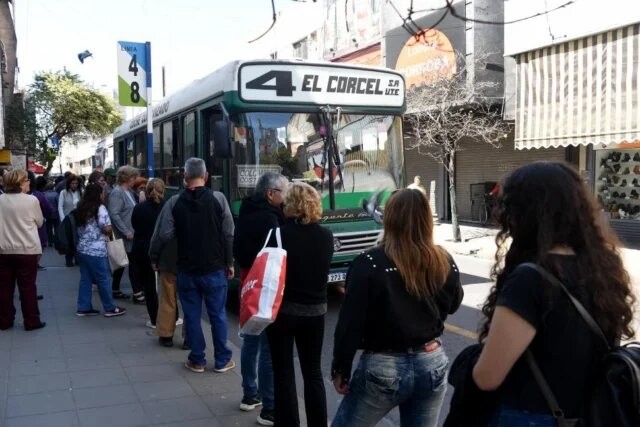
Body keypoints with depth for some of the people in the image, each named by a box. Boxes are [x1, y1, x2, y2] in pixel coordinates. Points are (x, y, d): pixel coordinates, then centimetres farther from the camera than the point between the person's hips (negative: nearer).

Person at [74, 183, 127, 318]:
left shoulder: (81, 208, 11)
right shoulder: (100, 208, -13)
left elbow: (79, 226, 18)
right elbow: (107, 229, -17)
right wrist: (109, 232, 3)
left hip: (81, 249, 8)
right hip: (96, 251, -8)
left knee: (85, 279, 12)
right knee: (104, 280, 2)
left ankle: (83, 308, 15)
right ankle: (110, 308, 9)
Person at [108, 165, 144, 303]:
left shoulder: (129, 192, 14)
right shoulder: (117, 193, -13)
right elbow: (114, 214, -21)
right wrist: (127, 232, -22)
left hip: (130, 234, 9)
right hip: (124, 236, -9)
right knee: (133, 263, -8)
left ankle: (116, 291, 24)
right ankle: (137, 294, -4)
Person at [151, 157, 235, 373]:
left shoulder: (174, 202, -5)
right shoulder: (218, 198, -7)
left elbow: (164, 235, -9)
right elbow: (229, 234, -7)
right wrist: (230, 262, 3)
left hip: (187, 268, 1)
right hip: (214, 267, 0)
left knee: (192, 315, 11)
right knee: (218, 314, 9)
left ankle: (197, 360, 18)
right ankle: (222, 360, 17)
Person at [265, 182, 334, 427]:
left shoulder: (280, 234, -13)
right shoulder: (326, 237, -2)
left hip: (283, 309, -3)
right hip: (315, 310, 3)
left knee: (284, 374, 7)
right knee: (313, 373, 14)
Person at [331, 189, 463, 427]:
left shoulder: (370, 264, -17)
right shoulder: (445, 263, -4)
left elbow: (351, 322, -14)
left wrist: (340, 368, -4)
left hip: (383, 367, -4)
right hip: (432, 363, 4)